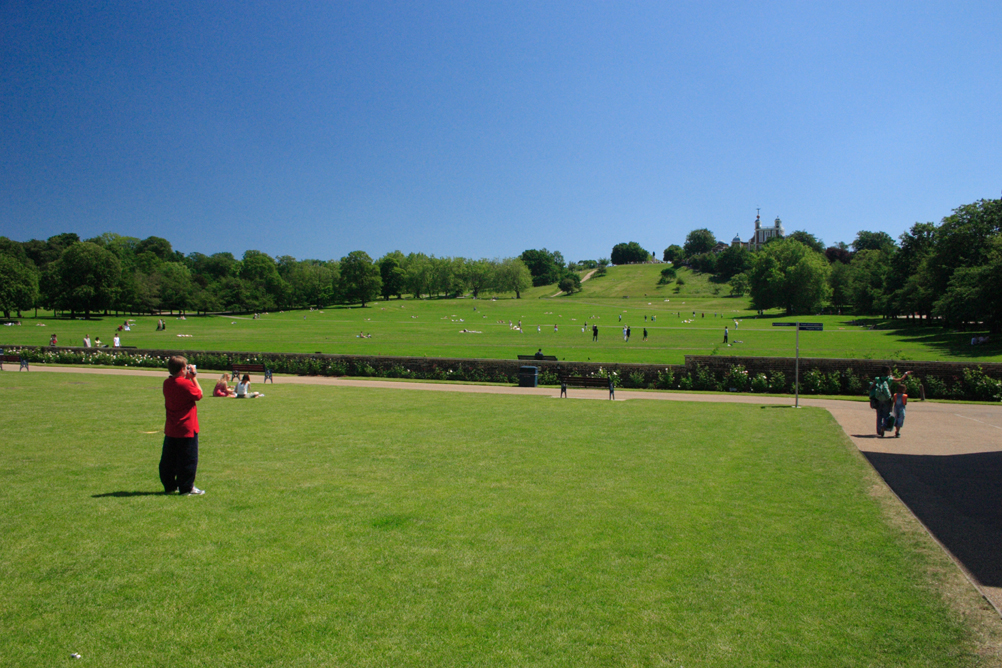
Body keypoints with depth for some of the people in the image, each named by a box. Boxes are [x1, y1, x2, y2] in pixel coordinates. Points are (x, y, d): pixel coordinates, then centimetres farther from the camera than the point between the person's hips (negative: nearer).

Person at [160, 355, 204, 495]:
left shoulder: (167, 383, 4)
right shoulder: (186, 383, -17)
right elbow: (199, 395, -6)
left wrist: (188, 378, 10)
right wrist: (193, 377, -2)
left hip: (170, 430, 7)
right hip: (187, 430, -7)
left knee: (168, 459, 14)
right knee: (188, 459, 2)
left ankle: (169, 486, 23)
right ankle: (186, 488, 6)